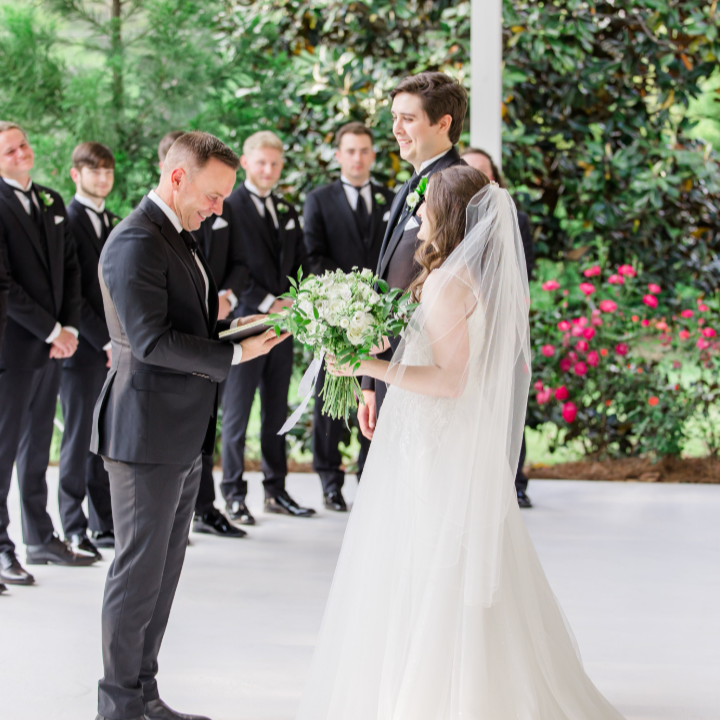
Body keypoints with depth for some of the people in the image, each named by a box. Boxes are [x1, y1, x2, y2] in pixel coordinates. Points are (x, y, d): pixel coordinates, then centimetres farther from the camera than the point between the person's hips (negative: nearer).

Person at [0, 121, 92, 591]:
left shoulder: (51, 202, 13)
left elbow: (70, 268, 12)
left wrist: (69, 327, -1)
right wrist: (51, 330, -14)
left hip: (52, 344, 7)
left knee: (38, 446, 15)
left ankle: (41, 539, 22)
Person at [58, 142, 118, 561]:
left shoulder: (112, 222, 17)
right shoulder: (68, 222, -9)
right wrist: (104, 340, -16)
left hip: (114, 347, 7)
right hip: (85, 349, -7)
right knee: (79, 439, -1)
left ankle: (106, 525, 15)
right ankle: (74, 529, 6)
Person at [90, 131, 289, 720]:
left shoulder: (178, 236, 16)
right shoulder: (137, 242, -16)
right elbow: (152, 340, -23)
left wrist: (245, 324, 8)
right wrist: (235, 354, -23)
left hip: (183, 436, 10)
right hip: (148, 434, -10)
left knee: (163, 570, 14)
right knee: (139, 572, -2)